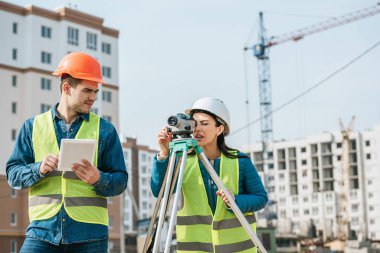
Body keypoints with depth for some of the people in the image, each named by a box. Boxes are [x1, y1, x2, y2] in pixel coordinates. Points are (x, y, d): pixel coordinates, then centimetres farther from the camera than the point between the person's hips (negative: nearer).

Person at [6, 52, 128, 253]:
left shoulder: (104, 129, 8)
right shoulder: (33, 127, 11)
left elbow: (120, 180, 7)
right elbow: (12, 174, 8)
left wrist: (99, 179, -14)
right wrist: (38, 169, -12)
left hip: (89, 233, 0)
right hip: (42, 229, 0)